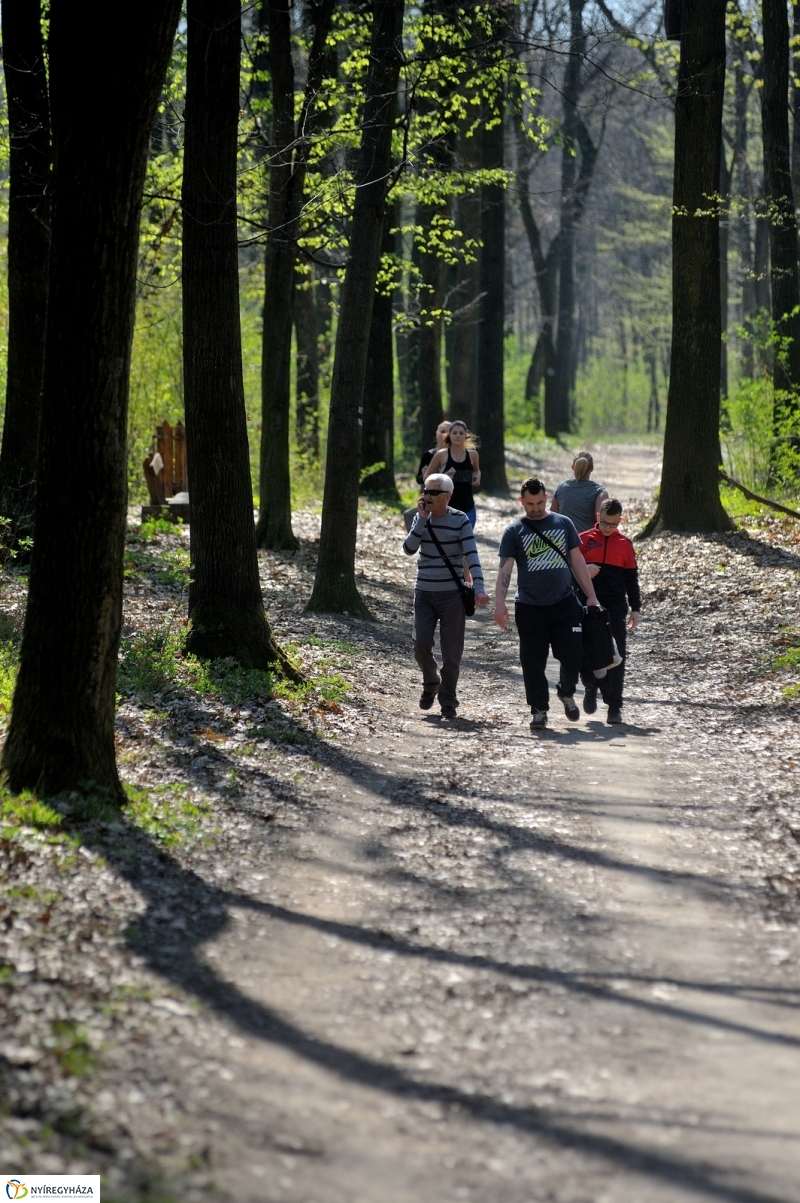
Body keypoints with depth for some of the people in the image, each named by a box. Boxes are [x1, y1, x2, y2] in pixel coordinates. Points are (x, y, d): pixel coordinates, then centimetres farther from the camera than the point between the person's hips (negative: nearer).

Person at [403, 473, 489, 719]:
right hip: (424, 594, 3)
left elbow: (472, 555, -12)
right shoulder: (421, 518, 5)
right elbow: (409, 549, -8)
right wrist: (422, 519, -15)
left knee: (451, 651, -1)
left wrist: (479, 588, -23)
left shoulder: (460, 520, -6)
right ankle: (430, 684, 22)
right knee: (421, 645, -6)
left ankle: (448, 701, 12)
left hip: (452, 594, -3)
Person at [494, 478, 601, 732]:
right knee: (533, 662, 0)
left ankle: (567, 693, 24)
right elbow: (505, 569, -3)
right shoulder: (514, 531, 2)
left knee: (573, 654, -4)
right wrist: (500, 603, -15)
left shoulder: (563, 524, 8)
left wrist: (591, 596, 7)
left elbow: (577, 561, 11)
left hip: (564, 603, 1)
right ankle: (539, 710, 12)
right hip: (530, 606, -1)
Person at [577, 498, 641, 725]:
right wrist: (583, 571, -14)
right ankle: (590, 688, 27)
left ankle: (614, 706, 2)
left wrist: (635, 609, 7)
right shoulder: (584, 540, 3)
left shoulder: (625, 544, 7)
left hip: (615, 608, 0)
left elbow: (631, 578, 11)